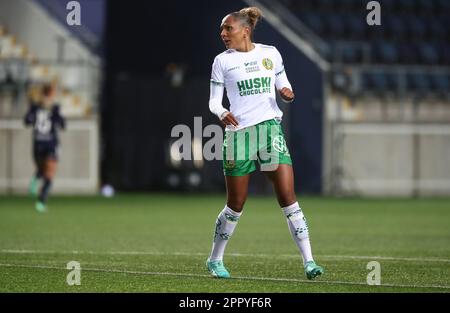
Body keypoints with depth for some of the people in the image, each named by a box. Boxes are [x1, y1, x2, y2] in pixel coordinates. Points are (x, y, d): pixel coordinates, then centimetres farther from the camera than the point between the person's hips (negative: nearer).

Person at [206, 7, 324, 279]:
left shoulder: (270, 53, 8)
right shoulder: (222, 61, 4)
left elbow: (284, 85, 18)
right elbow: (214, 101, 3)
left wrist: (288, 93, -6)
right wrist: (222, 113, -19)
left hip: (271, 128, 1)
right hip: (238, 132, -1)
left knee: (288, 197, -10)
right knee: (236, 205, 4)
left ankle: (309, 261, -9)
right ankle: (215, 260, 24)